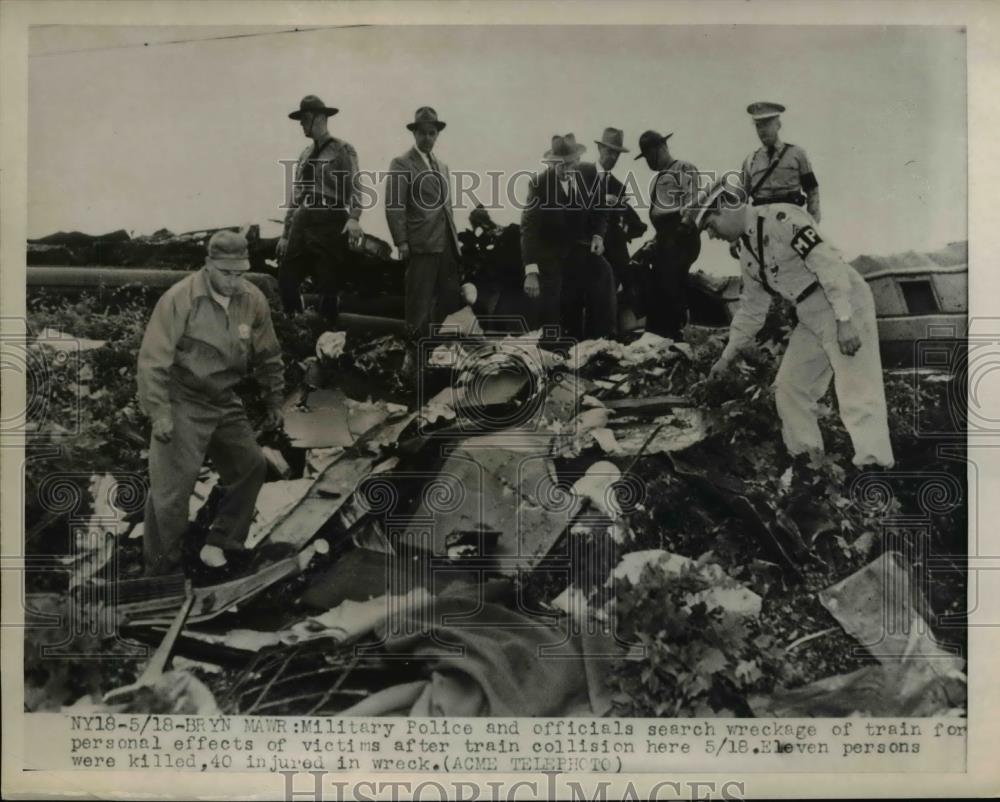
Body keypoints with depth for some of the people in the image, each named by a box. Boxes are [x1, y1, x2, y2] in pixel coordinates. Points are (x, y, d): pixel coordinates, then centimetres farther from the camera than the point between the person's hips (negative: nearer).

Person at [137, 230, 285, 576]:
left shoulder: (253, 301, -3)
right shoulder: (179, 299, -19)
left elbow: (268, 357, 10)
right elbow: (153, 360, -19)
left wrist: (274, 402, 12)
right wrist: (159, 413, -22)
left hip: (225, 402, 6)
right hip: (184, 404, -6)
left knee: (251, 466, 10)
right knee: (171, 489, -6)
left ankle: (218, 545, 24)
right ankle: (160, 568, 9)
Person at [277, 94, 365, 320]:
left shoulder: (342, 150, -1)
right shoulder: (305, 155, 20)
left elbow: (354, 186, -14)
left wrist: (353, 218, -31)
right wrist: (286, 233, 19)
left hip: (330, 223, -7)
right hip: (302, 223, 7)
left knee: (328, 286, -3)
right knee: (286, 280, 1)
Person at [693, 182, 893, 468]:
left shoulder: (781, 218, -16)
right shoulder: (748, 255, 12)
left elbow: (828, 264, -21)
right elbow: (752, 309, 21)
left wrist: (845, 321, -25)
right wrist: (727, 356, 23)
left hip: (845, 307, -9)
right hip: (811, 320, 9)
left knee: (858, 395, -12)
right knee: (788, 388, 10)